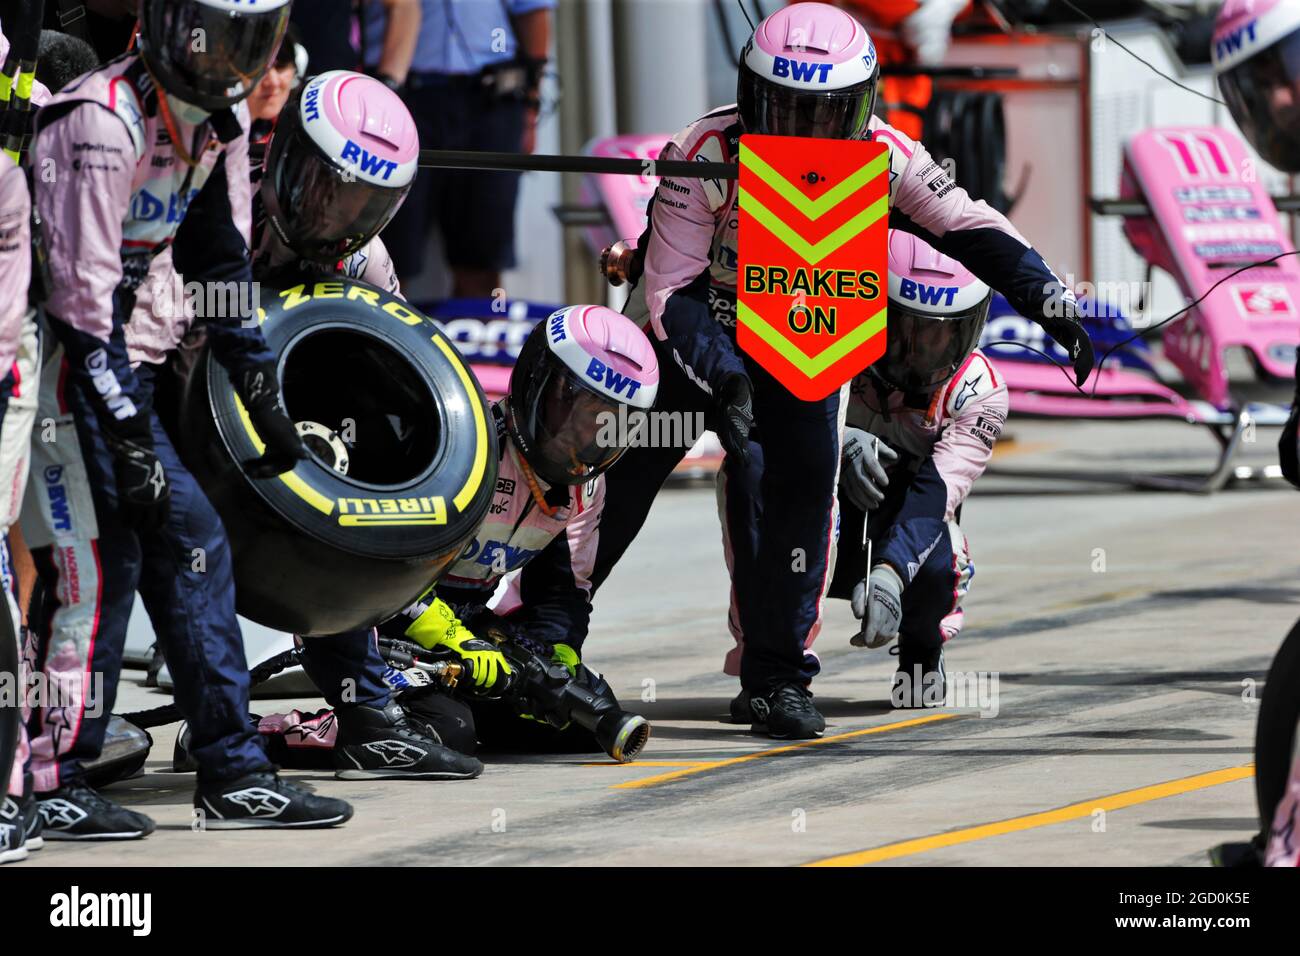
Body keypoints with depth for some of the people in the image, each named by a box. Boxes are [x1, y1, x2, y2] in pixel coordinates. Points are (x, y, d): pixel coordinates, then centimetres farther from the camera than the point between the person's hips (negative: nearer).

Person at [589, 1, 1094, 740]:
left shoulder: (883, 160, -23)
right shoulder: (708, 156, -31)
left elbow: (974, 232, -13)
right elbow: (672, 293, -28)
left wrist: (1055, 305, -22)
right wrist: (725, 378, -41)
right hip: (697, 334, -2)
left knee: (805, 483, -14)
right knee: (621, 478, 0)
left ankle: (779, 672, -3)